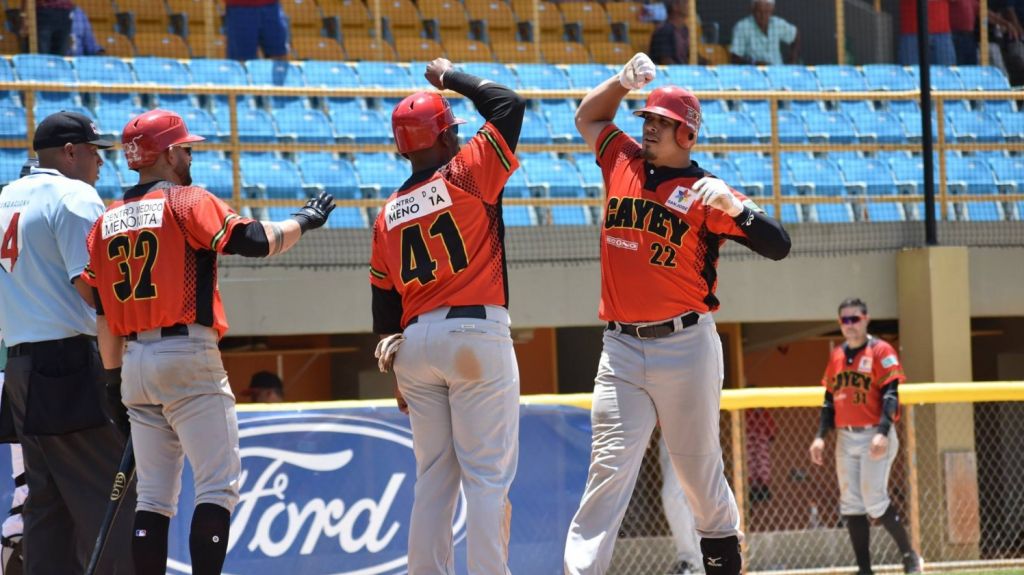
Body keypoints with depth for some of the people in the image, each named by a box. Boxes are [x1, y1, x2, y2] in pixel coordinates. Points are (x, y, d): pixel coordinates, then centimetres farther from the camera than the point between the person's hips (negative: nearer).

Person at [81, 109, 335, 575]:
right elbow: (254, 241, -16)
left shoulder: (106, 222, 14)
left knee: (153, 497, 9)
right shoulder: (186, 201, -5)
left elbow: (102, 310, 13)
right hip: (188, 361, -7)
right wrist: (303, 221, 0)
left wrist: (114, 378, 16)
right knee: (218, 485, -6)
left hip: (134, 360, 7)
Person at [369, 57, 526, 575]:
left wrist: (398, 372, 18)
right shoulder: (466, 175, -4)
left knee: (434, 477, 11)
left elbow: (384, 300, 13)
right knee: (488, 475, -6)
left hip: (413, 341, 6)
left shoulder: (388, 214, 13)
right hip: (477, 335, -6)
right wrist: (450, 78, 10)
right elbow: (509, 104, -4)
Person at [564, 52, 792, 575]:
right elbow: (587, 116, 29)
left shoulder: (705, 192, -4)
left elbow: (778, 246, -10)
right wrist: (623, 81, 13)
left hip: (685, 346, -3)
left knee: (697, 465, 6)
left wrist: (732, 207, -25)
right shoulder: (622, 161, 10)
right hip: (621, 349, 3)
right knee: (610, 464, -7)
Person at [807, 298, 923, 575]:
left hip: (874, 437, -7)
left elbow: (890, 396, -13)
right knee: (851, 504, 3)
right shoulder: (836, 356, 14)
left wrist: (882, 433, -24)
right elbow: (830, 399, 19)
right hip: (845, 438, 7)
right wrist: (821, 436, 9)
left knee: (874, 499, -15)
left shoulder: (881, 352, -5)